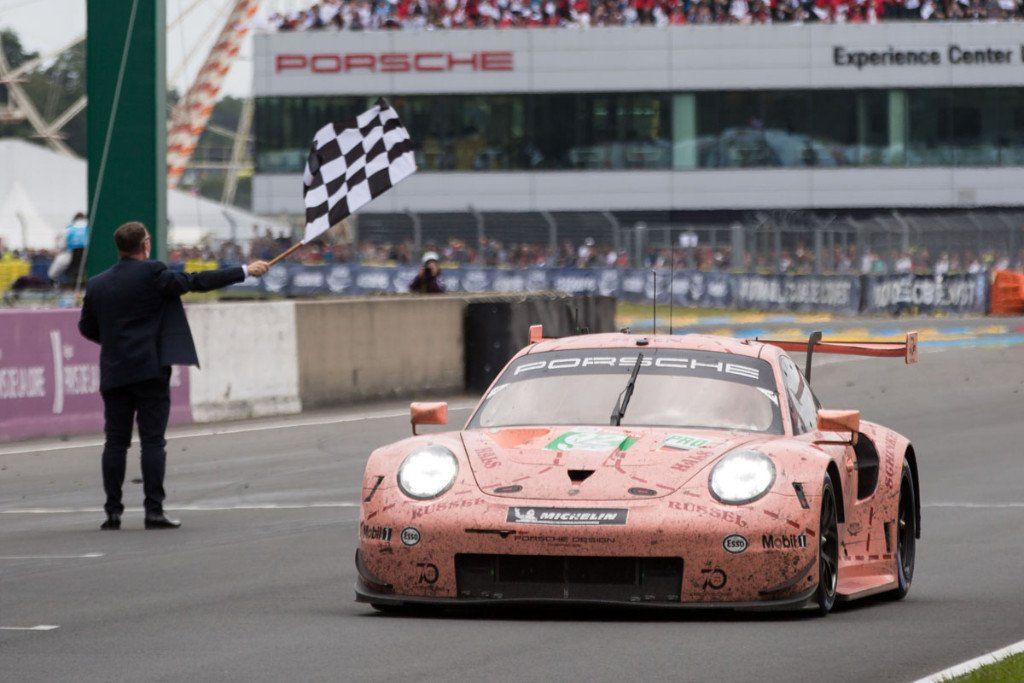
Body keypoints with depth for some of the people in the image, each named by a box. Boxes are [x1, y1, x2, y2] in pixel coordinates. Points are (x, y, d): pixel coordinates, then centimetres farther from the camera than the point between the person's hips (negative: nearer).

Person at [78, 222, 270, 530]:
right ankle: (154, 511, -6)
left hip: (114, 374, 4)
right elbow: (198, 282, -5)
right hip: (150, 371, -4)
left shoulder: (97, 284, 7)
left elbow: (87, 328, 14)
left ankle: (113, 511, 4)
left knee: (115, 442, 7)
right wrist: (245, 271, 2)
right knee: (153, 441, -2)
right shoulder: (152, 274, -7)